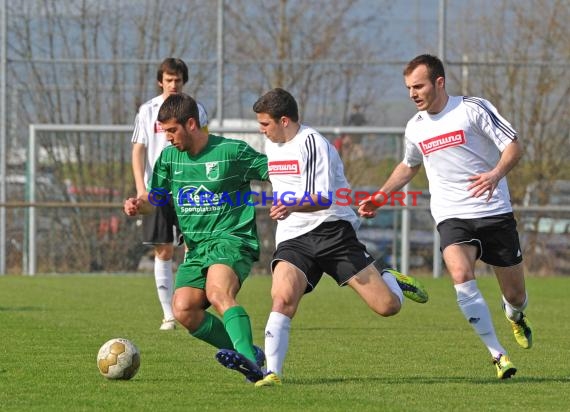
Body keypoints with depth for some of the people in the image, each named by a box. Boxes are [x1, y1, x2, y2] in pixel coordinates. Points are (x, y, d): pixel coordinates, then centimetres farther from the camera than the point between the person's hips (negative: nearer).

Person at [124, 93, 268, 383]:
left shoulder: (233, 151, -6)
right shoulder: (169, 158, 11)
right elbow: (155, 198, 20)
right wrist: (138, 204, -2)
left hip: (232, 239, -6)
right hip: (197, 248, 6)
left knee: (218, 294, -35)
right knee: (183, 310, -17)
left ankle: (249, 360, -49)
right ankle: (249, 356, -8)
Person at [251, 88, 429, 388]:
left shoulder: (312, 143, -12)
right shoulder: (271, 145, 14)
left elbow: (324, 198, -23)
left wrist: (293, 207, -40)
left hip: (331, 230, -5)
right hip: (293, 239, 5)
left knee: (387, 306, -7)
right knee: (282, 298, -25)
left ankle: (387, 279, 28)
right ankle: (272, 372, -23)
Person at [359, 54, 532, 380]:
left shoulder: (473, 108, -6)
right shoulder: (416, 128, 9)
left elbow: (514, 147, -9)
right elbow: (409, 166, 29)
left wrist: (496, 174, -28)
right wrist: (378, 198, 21)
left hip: (495, 212, -2)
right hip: (452, 217, 2)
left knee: (515, 294, 5)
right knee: (461, 276, -28)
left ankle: (515, 316, 45)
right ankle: (498, 355, -24)